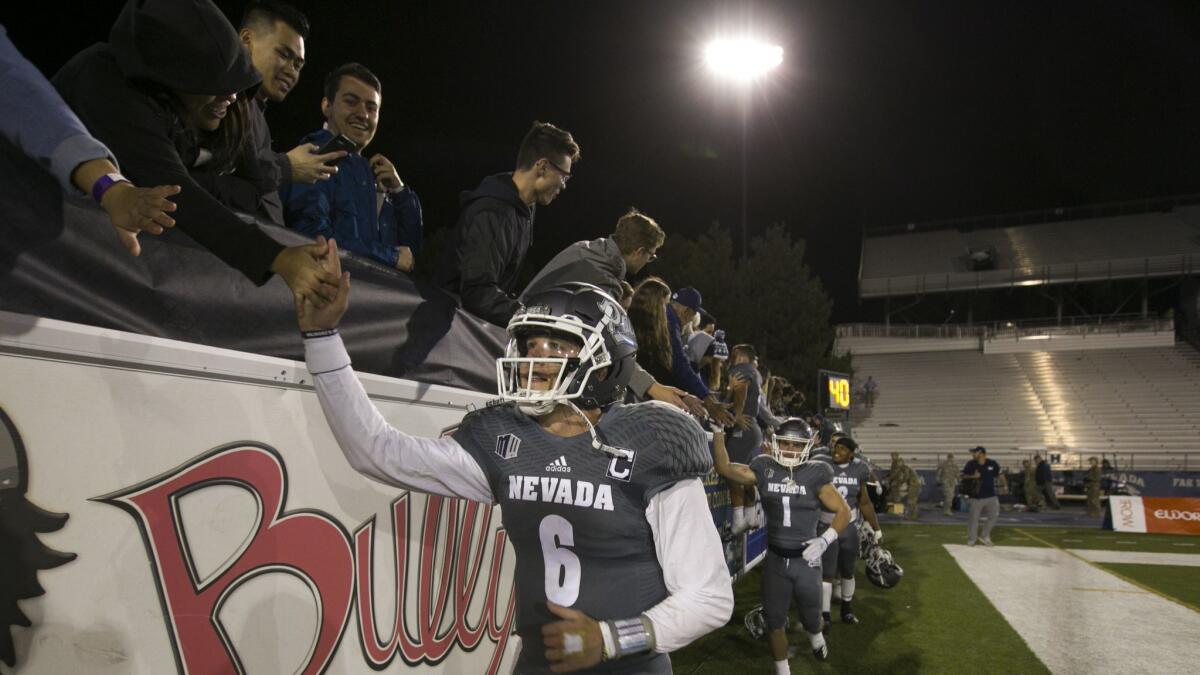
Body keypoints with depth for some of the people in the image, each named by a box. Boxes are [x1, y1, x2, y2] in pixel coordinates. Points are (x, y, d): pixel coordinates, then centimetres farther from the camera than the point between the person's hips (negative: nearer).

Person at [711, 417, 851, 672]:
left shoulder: (815, 475, -9)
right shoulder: (764, 469, -4)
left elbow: (843, 511, -4)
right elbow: (725, 467, -4)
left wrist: (824, 540, -16)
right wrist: (718, 431, -11)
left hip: (806, 559, -1)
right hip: (775, 559, 1)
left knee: (810, 618, 18)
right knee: (774, 621, 9)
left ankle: (815, 635, 54)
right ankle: (782, 670, 29)